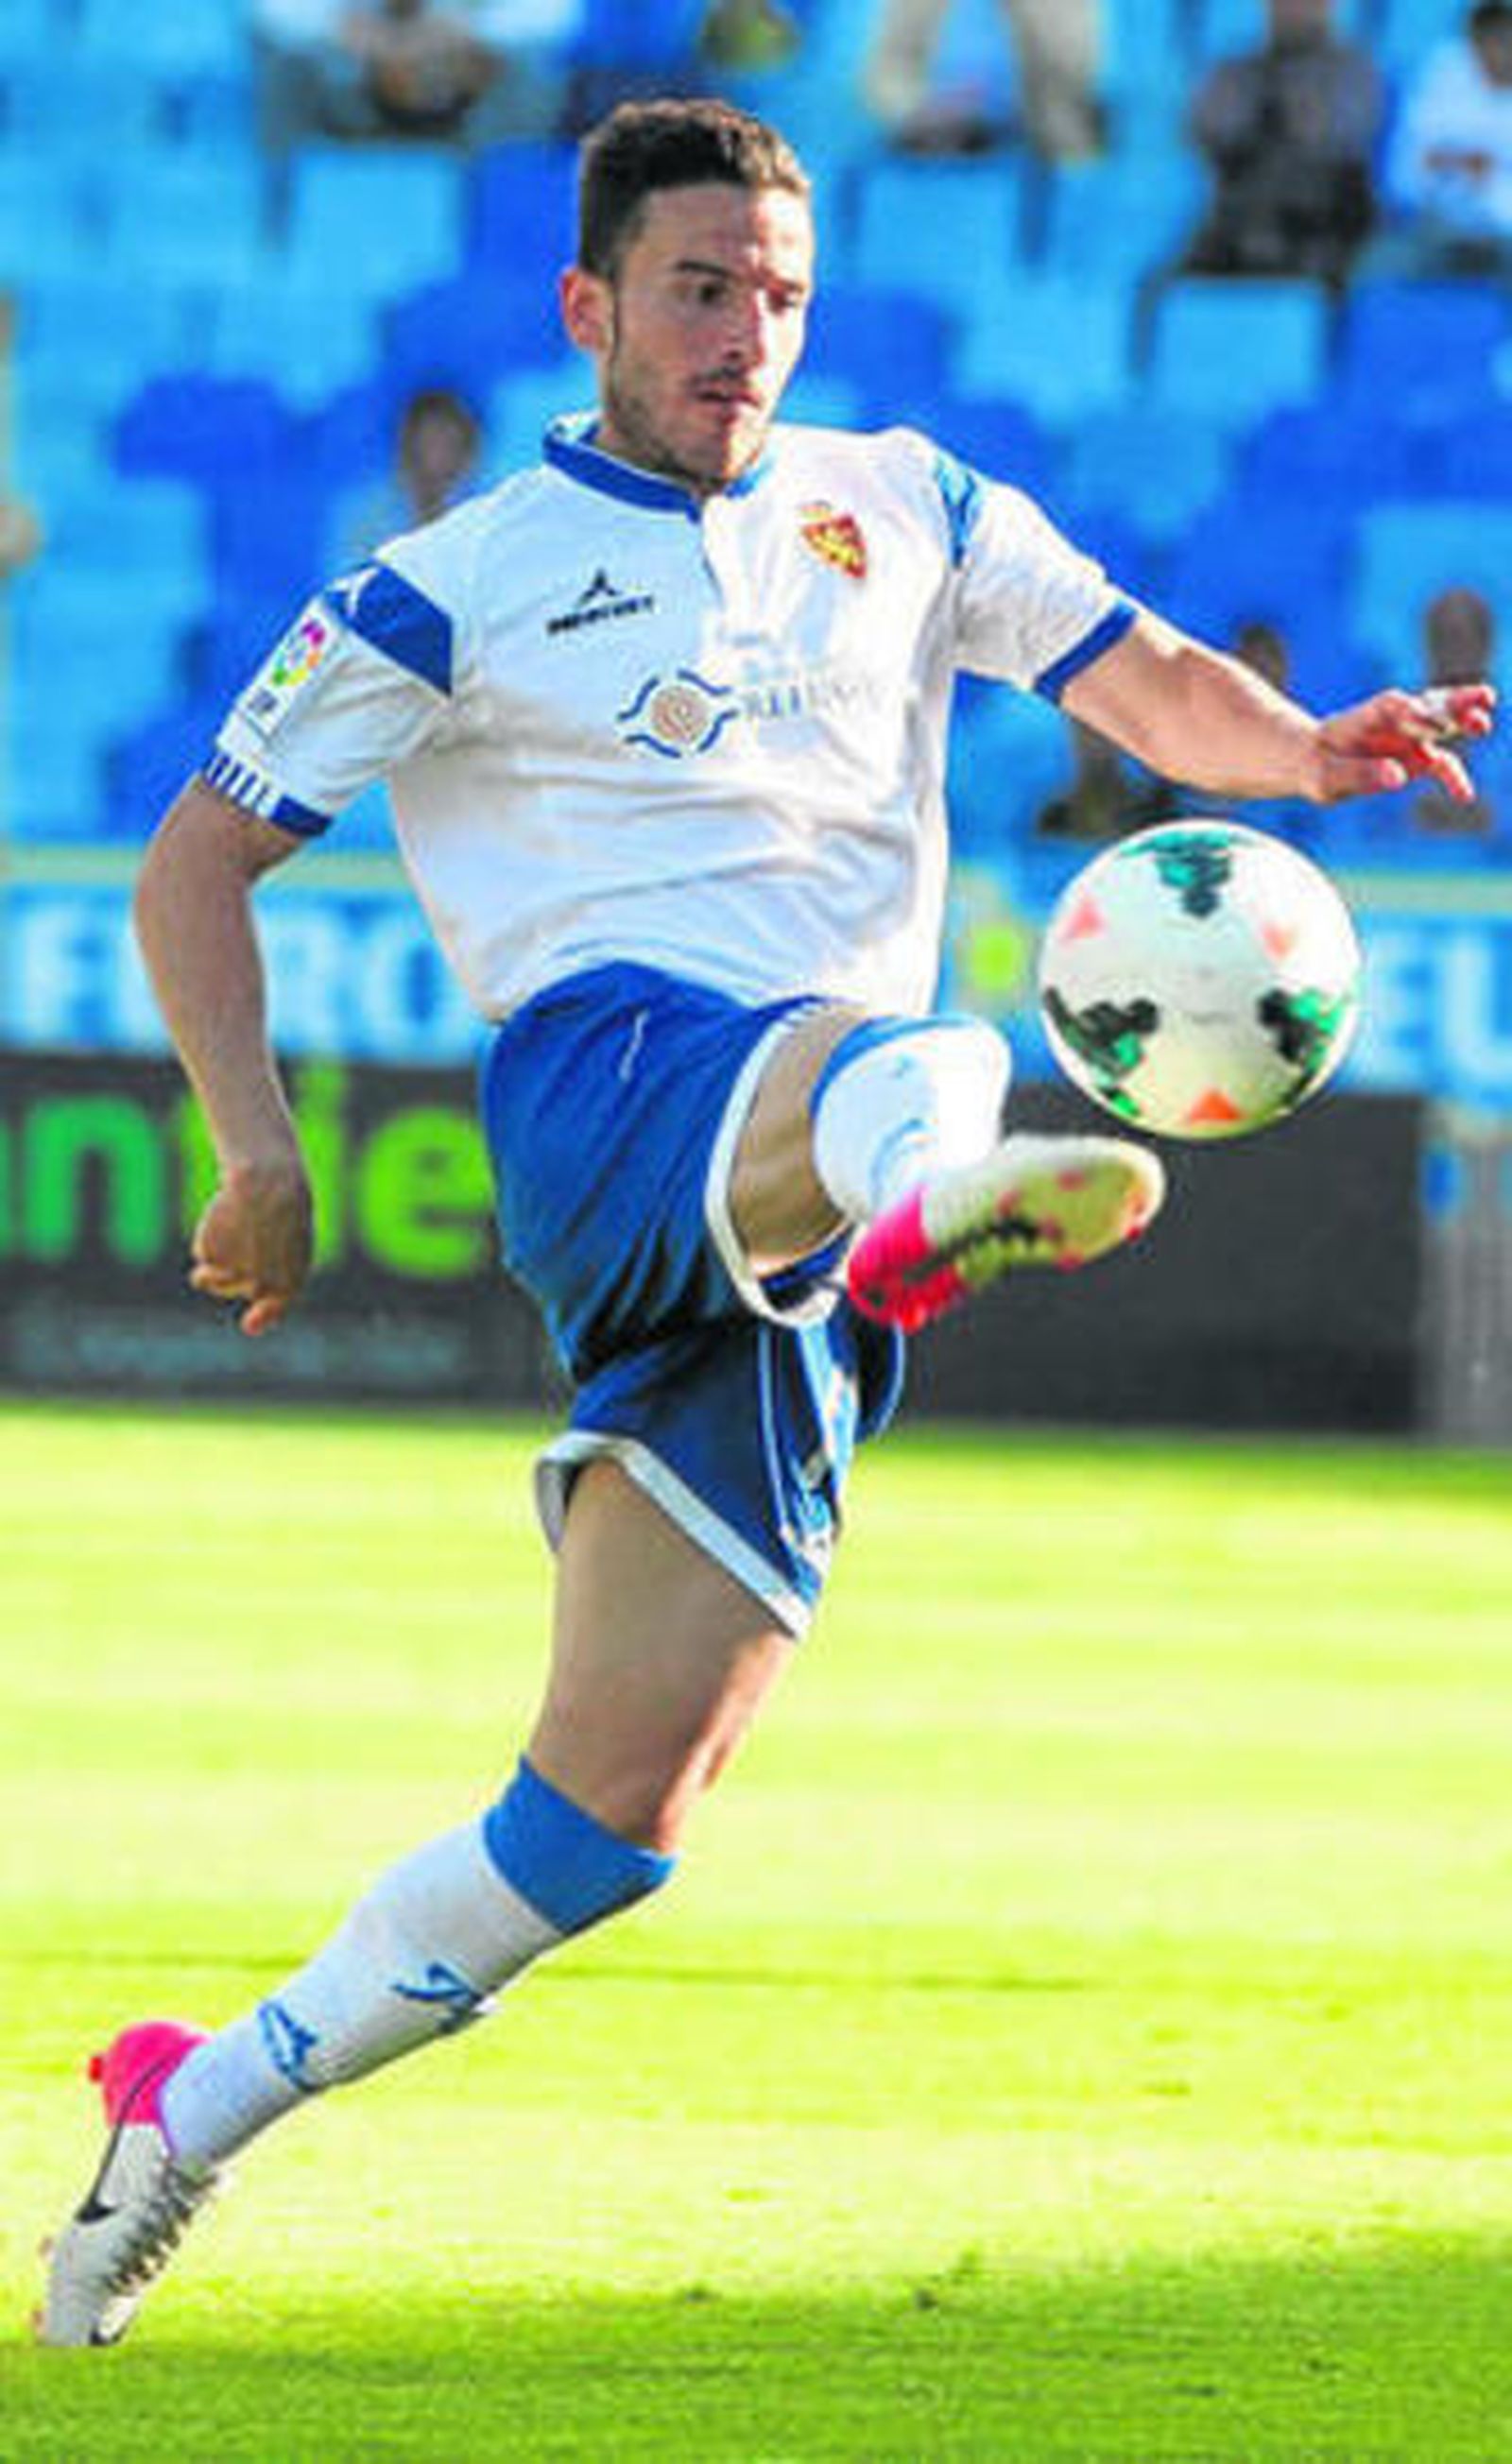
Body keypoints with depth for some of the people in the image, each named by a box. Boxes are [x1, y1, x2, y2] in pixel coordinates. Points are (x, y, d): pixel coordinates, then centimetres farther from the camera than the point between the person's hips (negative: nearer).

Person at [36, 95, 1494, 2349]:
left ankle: (204, 2104, 11)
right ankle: (938, 1180, -78)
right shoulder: (457, 592, 12)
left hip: (791, 1274, 4)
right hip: (610, 1067, -4)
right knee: (874, 1069, -41)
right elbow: (197, 862, 14)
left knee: (616, 1811, -3)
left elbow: (1147, 681, 15)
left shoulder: (904, 513, 22)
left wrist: (1304, 748, -8)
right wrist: (258, 1144, 0)